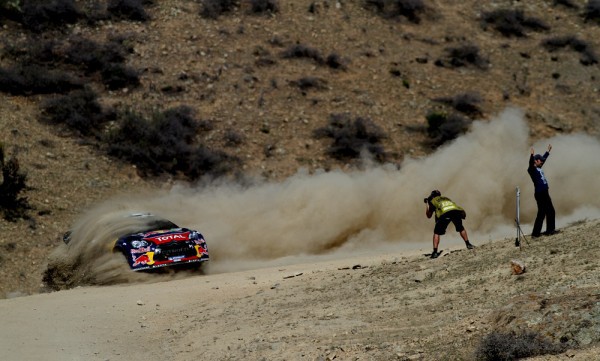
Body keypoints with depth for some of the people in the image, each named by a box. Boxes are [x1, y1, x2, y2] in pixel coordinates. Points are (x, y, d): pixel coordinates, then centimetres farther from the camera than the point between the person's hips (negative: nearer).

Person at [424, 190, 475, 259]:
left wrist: (427, 205, 53)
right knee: (460, 228, 30)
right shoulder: (446, 198, 41)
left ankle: (435, 252, 1)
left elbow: (428, 215, 38)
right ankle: (468, 244, 30)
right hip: (456, 211, 3)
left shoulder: (433, 201, 29)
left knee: (437, 233, 10)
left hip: (444, 213, -3)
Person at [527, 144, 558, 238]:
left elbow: (544, 158, 31)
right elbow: (531, 164, -32)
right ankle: (535, 233, -7)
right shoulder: (532, 169, -10)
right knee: (541, 213, -10)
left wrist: (548, 151, 41)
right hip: (540, 194, -10)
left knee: (550, 211, 13)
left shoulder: (538, 168, 14)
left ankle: (550, 230, 21)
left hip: (545, 193, 10)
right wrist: (532, 155, -48)